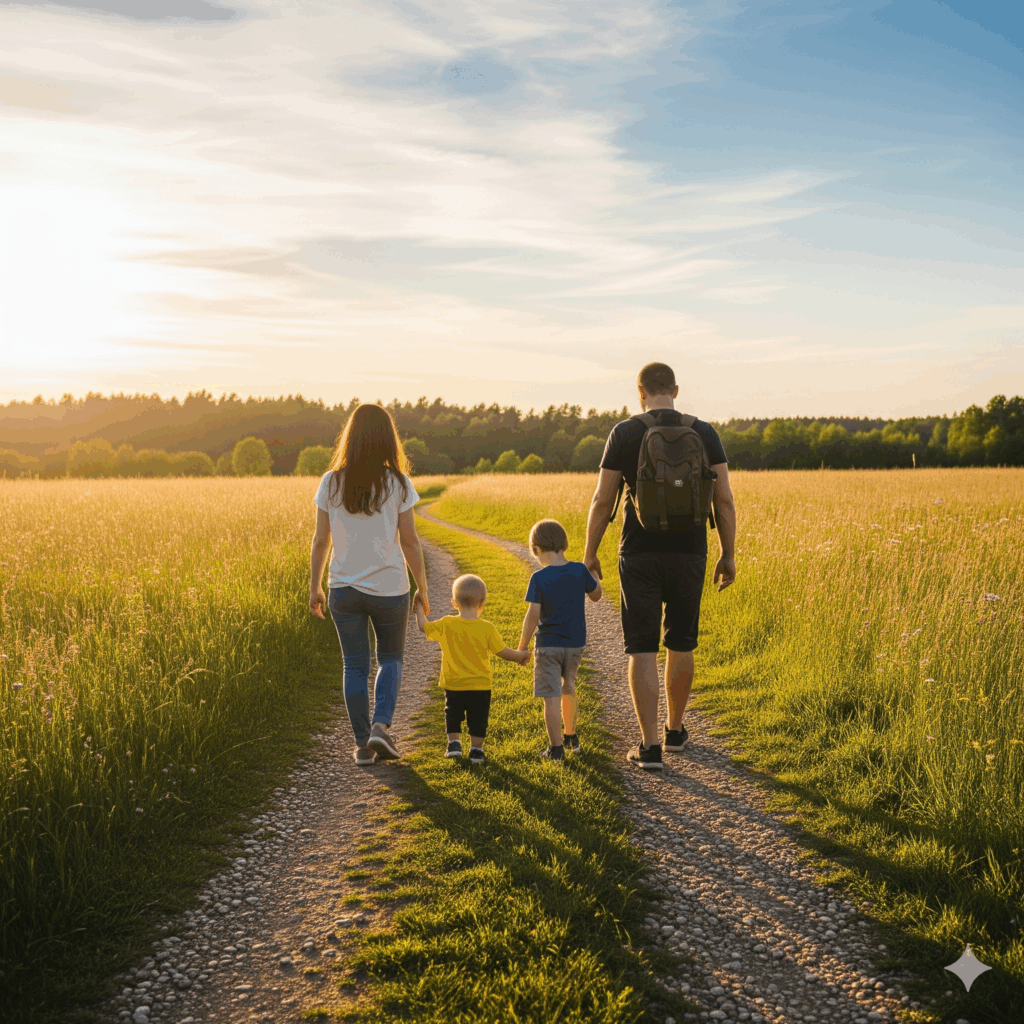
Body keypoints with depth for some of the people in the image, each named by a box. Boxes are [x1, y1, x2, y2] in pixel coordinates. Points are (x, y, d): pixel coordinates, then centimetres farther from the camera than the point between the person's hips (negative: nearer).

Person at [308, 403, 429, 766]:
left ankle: (363, 744, 15)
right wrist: (422, 587, 5)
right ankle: (381, 725, -1)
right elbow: (409, 541, -6)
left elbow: (321, 540, 0)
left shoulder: (330, 483, -4)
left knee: (355, 666, 12)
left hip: (344, 589, 1)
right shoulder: (397, 484, -9)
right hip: (390, 587, -1)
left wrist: (314, 587, 10)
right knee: (390, 659, 18)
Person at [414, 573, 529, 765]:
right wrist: (521, 656, 6)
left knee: (453, 715, 22)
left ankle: (454, 743, 19)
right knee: (478, 720, 13)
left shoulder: (446, 625, -10)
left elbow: (424, 627, 2)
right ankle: (476, 750, 16)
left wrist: (420, 609, 20)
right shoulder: (487, 628, -14)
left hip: (453, 685, 1)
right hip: (480, 686, -1)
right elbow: (503, 652, -12)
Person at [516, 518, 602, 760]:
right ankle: (571, 737, 36)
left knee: (551, 697, 0)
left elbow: (533, 615, -16)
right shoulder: (580, 570, -5)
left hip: (548, 644, -5)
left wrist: (522, 646, -7)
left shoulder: (539, 578, -15)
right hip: (576, 643, 5)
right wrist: (592, 573, 26)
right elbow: (596, 595, 11)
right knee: (568, 688, 24)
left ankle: (556, 748, 1)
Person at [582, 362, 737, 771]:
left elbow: (602, 500, -3)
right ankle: (675, 730, 31)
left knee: (642, 650, 2)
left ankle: (649, 745, 0)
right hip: (688, 554, 2)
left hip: (639, 556, -2)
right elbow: (724, 500, -1)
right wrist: (728, 555, 8)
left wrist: (589, 554, 7)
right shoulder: (704, 433, 1)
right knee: (681, 645, 17)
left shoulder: (624, 434, -4)